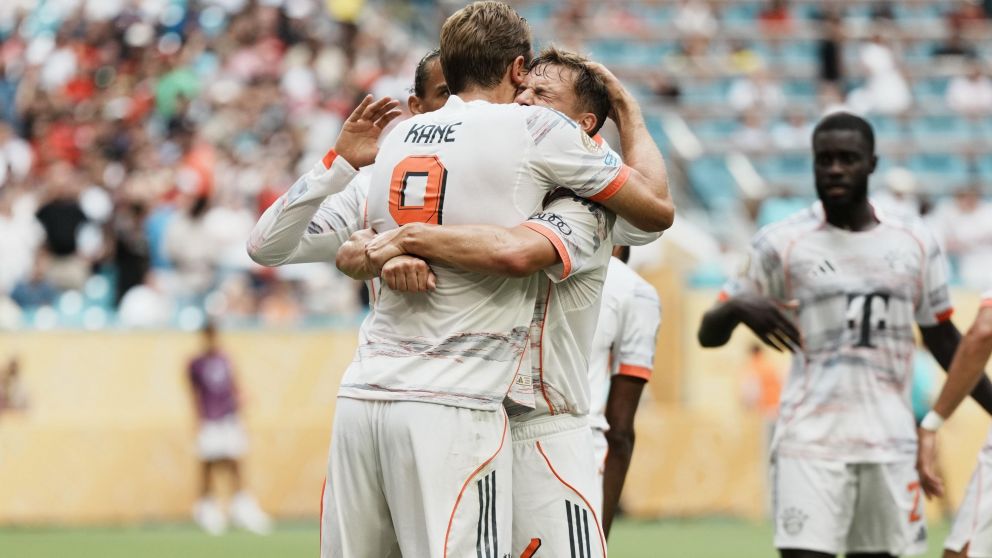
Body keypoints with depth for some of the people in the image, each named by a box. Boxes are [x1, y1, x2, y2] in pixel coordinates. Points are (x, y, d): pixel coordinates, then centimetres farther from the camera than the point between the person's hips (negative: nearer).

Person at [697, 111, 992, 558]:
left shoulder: (915, 244, 9)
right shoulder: (781, 244, 0)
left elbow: (943, 340, 20)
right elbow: (709, 334, 2)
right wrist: (738, 307, -20)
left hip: (891, 444, 3)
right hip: (810, 442, -3)